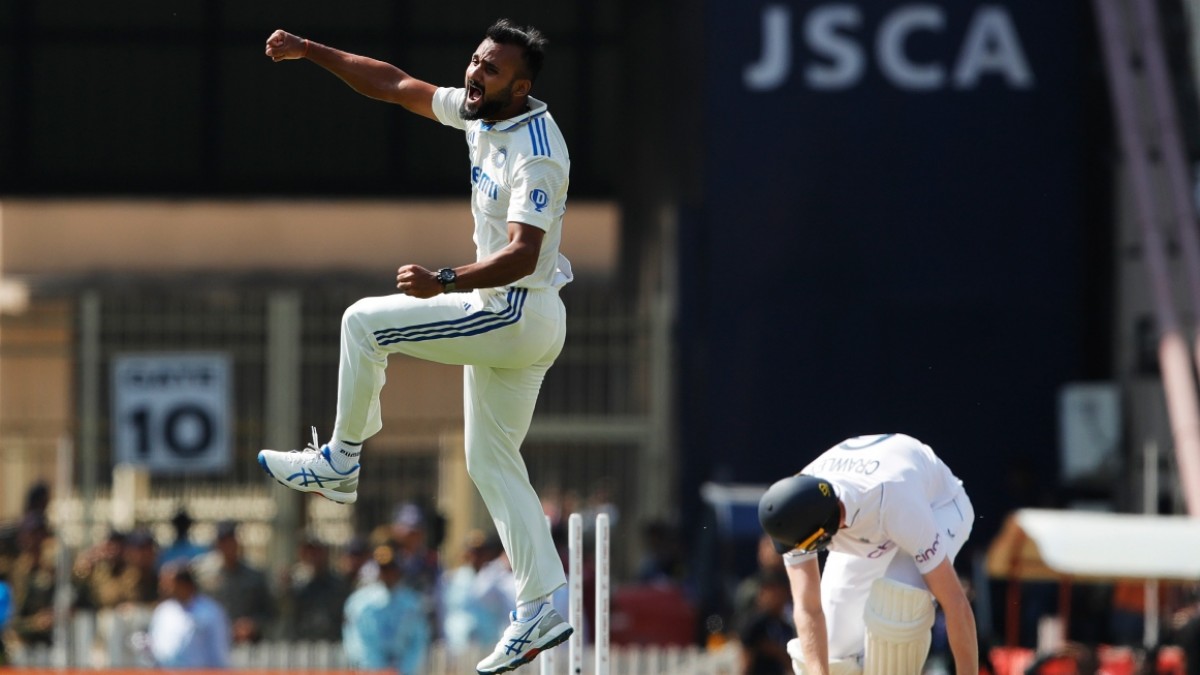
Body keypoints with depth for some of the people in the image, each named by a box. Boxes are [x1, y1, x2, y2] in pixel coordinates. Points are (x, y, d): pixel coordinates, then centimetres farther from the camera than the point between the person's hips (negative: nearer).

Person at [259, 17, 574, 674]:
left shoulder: (537, 153, -24)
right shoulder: (478, 111, 3)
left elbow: (522, 256, -34)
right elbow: (396, 85, 12)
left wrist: (444, 283, -47)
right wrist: (309, 51, 7)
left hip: (520, 316, -10)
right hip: (502, 318, 10)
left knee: (365, 321, -8)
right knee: (490, 460, 11)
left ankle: (340, 461, 7)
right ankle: (541, 607, 10)